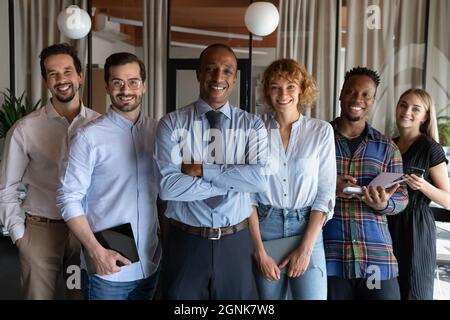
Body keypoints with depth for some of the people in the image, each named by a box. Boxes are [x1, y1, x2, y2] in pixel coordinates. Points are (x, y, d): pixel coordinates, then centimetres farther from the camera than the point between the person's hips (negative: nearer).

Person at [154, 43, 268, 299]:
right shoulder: (172, 124, -5)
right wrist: (234, 181, -16)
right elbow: (168, 186, -17)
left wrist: (201, 169, -17)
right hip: (186, 242, -1)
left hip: (236, 243, 1)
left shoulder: (252, 125, 0)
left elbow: (260, 179, -16)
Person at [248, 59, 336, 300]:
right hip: (264, 228, 1)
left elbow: (325, 193, -2)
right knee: (269, 295, 9)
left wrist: (306, 248, -9)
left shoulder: (321, 131, -1)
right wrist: (259, 251, -7)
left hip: (307, 229, 0)